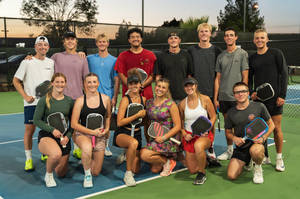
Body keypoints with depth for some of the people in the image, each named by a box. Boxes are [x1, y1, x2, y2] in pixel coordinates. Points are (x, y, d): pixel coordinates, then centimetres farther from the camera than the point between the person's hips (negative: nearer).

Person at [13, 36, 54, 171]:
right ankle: (28, 159, 10)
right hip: (31, 103, -3)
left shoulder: (51, 62, 9)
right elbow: (16, 81, 0)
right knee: (29, 130, -2)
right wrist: (25, 96, -9)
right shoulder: (27, 62, -2)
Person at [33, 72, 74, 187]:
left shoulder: (69, 101, 3)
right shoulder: (44, 100, -7)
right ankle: (48, 175, -6)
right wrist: (52, 130, -18)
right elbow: (36, 120, -7)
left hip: (64, 138, 4)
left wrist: (68, 136, -8)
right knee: (56, 154, -40)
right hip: (46, 136, -4)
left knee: (61, 174, 11)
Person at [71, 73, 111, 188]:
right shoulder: (80, 101, -8)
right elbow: (74, 124, -9)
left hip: (99, 136, 3)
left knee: (96, 173, 7)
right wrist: (92, 132, -16)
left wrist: (107, 129, -1)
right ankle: (87, 175, -13)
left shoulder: (105, 99, -1)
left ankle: (86, 159, 44)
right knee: (87, 148, -41)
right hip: (83, 134, -3)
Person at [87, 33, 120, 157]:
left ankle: (106, 146, 19)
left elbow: (117, 80, 3)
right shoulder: (90, 59, 5)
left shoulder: (114, 60, 4)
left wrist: (115, 97, -3)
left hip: (108, 96, 0)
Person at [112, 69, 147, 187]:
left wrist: (144, 115, 4)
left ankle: (126, 154, 39)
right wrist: (137, 115, -18)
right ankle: (127, 174, -24)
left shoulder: (143, 99, 6)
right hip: (122, 133, -5)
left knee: (136, 170, 5)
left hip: (137, 134, 6)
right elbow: (119, 122, -19)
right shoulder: (125, 100, -11)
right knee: (133, 143, -42)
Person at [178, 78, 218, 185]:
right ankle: (206, 161, 38)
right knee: (192, 170, 3)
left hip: (205, 135, -3)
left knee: (198, 145, -42)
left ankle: (202, 174, -16)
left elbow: (213, 117, 0)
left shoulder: (205, 99, -5)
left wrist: (206, 130, -16)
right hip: (189, 136, 4)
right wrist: (184, 134, -6)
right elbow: (180, 122, 12)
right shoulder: (182, 103, 2)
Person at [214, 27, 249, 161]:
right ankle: (229, 150, 22)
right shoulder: (221, 56, 11)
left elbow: (245, 76, -4)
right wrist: (215, 98, 7)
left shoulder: (242, 53, 0)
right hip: (223, 97, 4)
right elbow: (218, 78, 12)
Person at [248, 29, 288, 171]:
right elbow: (249, 79, 15)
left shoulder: (276, 54, 0)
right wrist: (251, 92, -3)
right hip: (258, 99, 3)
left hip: (274, 99, -3)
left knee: (276, 128, 1)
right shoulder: (252, 59, 10)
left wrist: (282, 95, -9)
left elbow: (284, 75, -3)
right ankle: (265, 157, 18)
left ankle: (279, 158, 15)